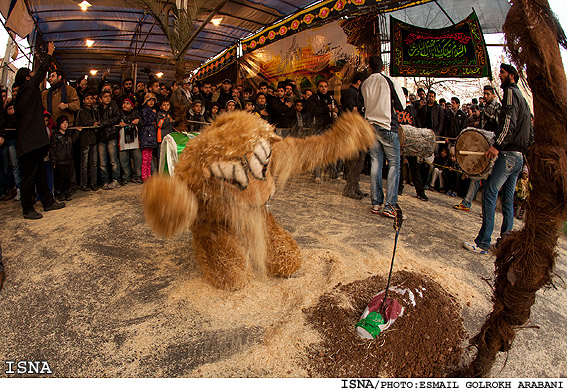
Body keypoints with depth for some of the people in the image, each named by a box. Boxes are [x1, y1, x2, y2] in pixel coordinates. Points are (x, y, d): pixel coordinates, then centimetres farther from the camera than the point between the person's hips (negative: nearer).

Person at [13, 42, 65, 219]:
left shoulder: (20, 96, 16)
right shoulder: (30, 88, -7)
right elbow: (42, 70, 2)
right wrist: (50, 53, 14)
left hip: (28, 142, 9)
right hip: (31, 142, -9)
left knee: (40, 173, 15)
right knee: (29, 176, -3)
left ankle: (48, 201, 25)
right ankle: (27, 210, 4)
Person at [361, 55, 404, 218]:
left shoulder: (365, 84, 7)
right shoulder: (390, 81, -7)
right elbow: (401, 105, -3)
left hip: (370, 125, 5)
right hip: (388, 126, -5)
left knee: (376, 163, 8)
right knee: (394, 164, 0)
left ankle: (376, 203, 9)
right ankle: (389, 205, -6)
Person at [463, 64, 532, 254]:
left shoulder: (511, 91, -3)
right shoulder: (523, 98, 26)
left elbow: (509, 120, -20)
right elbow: (529, 130, 26)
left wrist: (498, 144, -28)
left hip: (508, 153, -10)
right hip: (519, 156, 10)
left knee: (489, 193, -13)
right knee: (508, 199, 12)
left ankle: (483, 243, -14)